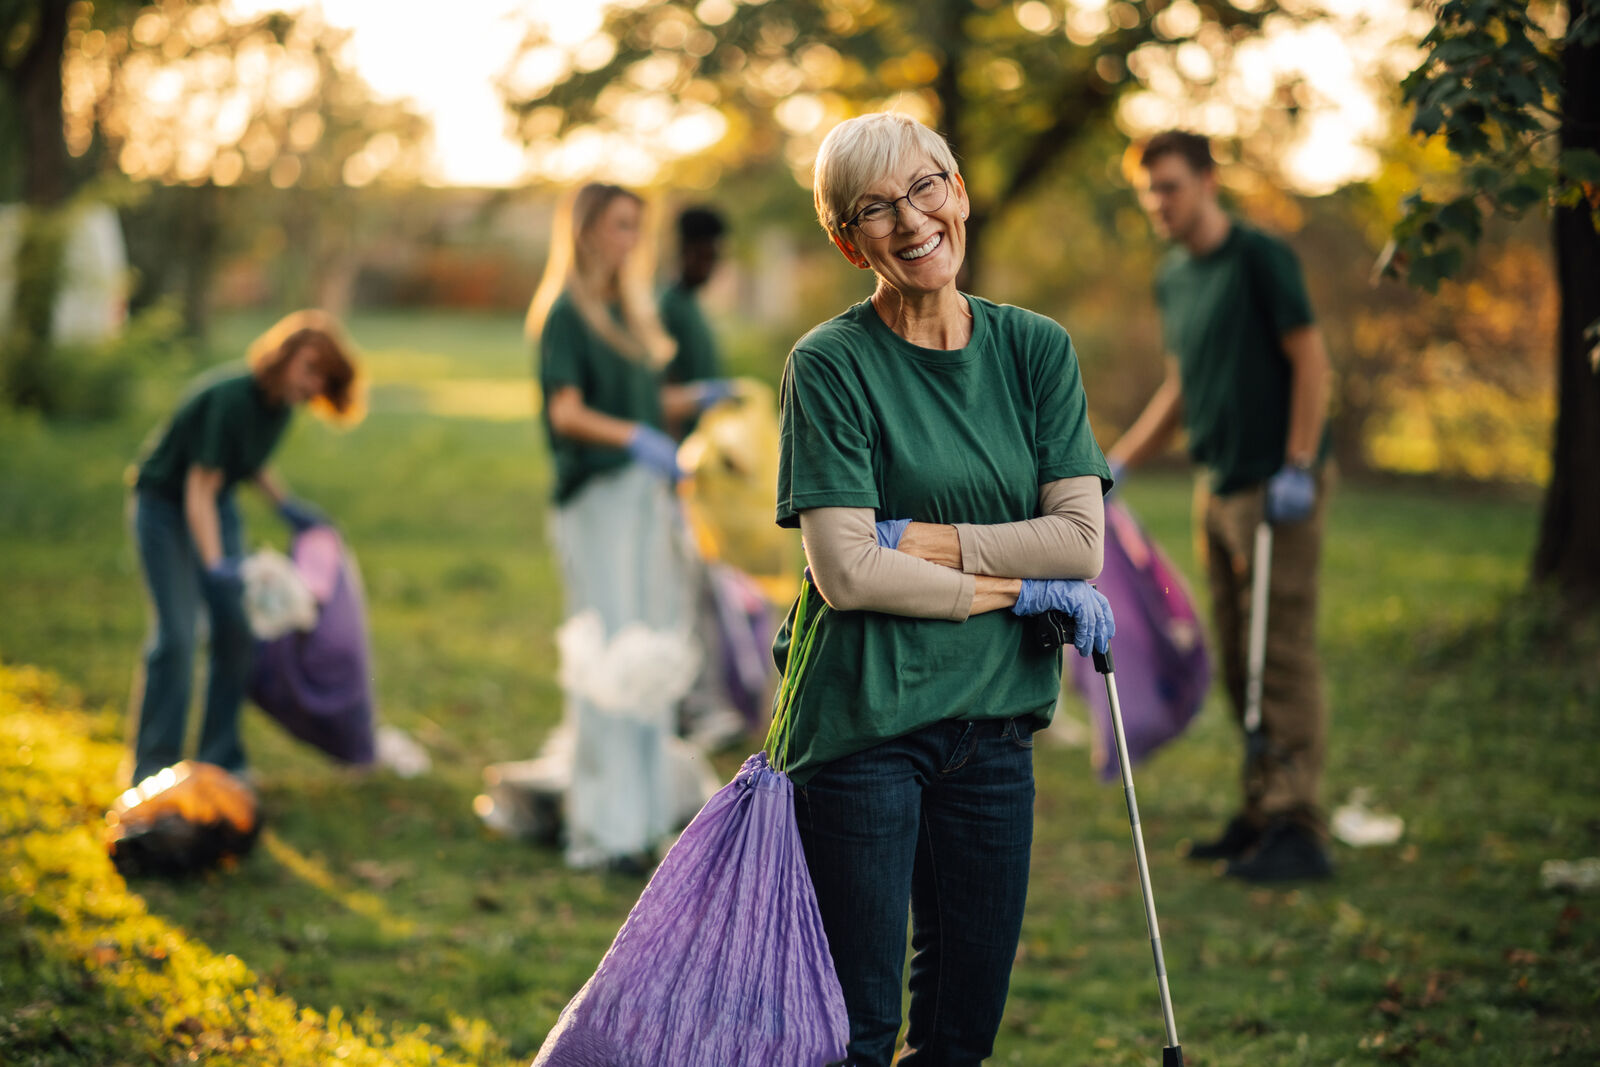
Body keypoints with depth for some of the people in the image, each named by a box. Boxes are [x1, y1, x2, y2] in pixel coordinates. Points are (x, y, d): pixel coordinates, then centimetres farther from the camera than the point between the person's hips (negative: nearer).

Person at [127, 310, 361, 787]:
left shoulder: (280, 402, -6)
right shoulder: (232, 399, -31)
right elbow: (199, 488, -32)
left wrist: (286, 505, 3)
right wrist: (215, 565, -42)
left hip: (216, 506, 8)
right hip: (165, 505, -8)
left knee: (237, 631, 2)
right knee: (175, 635, -13)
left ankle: (220, 758, 11)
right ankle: (153, 766, -6)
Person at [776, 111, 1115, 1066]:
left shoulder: (1037, 350, 6)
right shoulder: (830, 366, -7)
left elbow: (1081, 540, -2)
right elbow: (848, 574, -15)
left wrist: (920, 539, -11)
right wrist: (1020, 588, -9)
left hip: (994, 722, 4)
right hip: (864, 723, -4)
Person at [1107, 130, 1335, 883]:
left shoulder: (1260, 257, -10)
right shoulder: (1173, 279, 14)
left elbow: (1310, 357, -12)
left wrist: (1297, 467, -17)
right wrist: (1118, 463, 19)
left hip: (1277, 485, -8)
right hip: (1217, 485, 8)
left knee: (1284, 655, -9)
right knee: (1238, 660, 11)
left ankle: (1297, 828, -8)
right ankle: (1261, 813, 18)